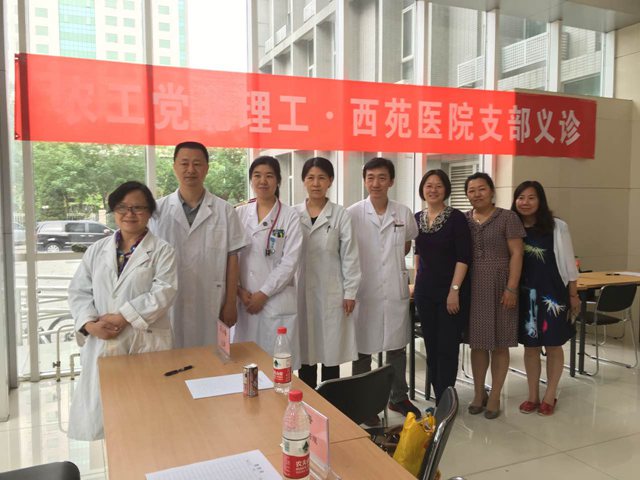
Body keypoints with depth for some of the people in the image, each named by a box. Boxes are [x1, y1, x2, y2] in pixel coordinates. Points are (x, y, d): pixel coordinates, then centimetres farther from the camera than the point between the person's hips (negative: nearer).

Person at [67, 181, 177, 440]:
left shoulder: (162, 250, 1)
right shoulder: (97, 250, 13)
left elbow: (163, 293, -11)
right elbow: (78, 291, 9)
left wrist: (122, 317, -16)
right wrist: (90, 324, -8)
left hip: (146, 342, -3)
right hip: (102, 342, 4)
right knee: (102, 407, 6)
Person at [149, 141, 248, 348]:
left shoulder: (224, 211, 0)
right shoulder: (158, 210, 1)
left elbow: (232, 258, 2)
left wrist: (230, 303, 0)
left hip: (210, 305, 0)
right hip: (168, 305, 1)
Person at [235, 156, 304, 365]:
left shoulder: (290, 215, -2)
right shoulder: (240, 213, 7)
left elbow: (290, 261, -8)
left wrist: (263, 294, -10)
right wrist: (239, 290, -6)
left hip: (278, 301, -3)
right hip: (244, 300, 3)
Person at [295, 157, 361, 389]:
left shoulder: (340, 215, -2)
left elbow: (349, 256, -1)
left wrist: (350, 292, -4)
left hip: (331, 292, -1)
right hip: (300, 292, 2)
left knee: (331, 350, 6)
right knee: (305, 350, 9)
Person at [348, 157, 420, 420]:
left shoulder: (404, 214, 1)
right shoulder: (353, 214, -8)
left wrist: (392, 261, 7)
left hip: (395, 292, 3)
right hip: (364, 292, -3)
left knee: (397, 348, 16)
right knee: (363, 351, 8)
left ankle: (399, 397, 34)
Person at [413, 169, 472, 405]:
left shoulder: (456, 218, -8)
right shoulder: (417, 218, 7)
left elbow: (463, 257, -12)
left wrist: (454, 290, -17)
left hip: (451, 291, -5)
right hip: (425, 291, 5)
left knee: (447, 347, -1)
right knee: (431, 346, 10)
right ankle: (439, 399, 22)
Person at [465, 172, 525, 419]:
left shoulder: (507, 218, -3)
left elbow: (516, 254, -7)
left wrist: (511, 288, -14)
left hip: (499, 286, -3)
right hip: (472, 288, 3)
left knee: (499, 344, 5)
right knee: (477, 342, 9)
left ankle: (494, 396, 17)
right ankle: (478, 393, 22)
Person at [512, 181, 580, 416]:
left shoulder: (557, 227, -5)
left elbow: (568, 263, -1)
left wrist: (573, 295, -1)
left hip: (552, 293, -2)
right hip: (524, 294, 2)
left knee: (553, 345, 8)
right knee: (530, 346, 10)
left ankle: (550, 397, 22)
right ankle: (533, 396, 23)